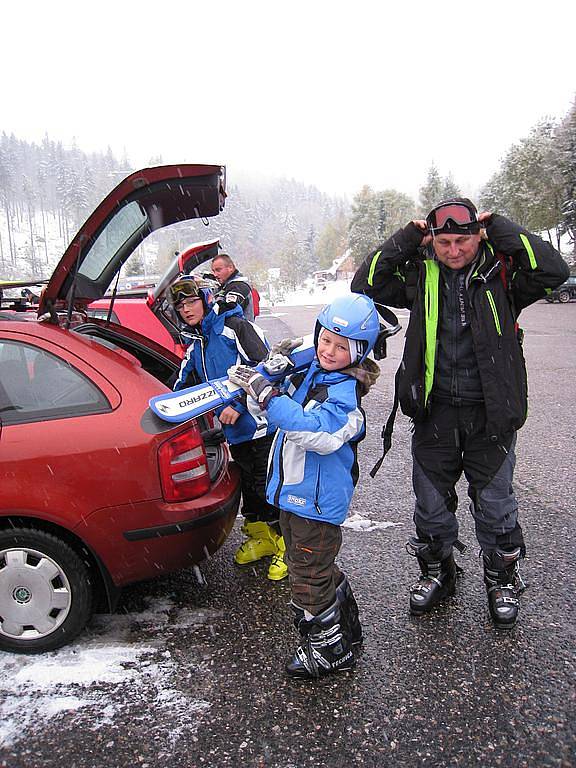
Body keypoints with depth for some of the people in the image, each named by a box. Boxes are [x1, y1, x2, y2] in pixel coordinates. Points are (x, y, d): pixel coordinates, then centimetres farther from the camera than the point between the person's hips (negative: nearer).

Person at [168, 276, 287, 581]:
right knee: (249, 486, 19)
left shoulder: (235, 326, -9)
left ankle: (286, 546, 17)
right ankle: (260, 538, 37)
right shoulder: (194, 344, 15)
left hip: (262, 423, -7)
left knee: (270, 488, 0)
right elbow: (183, 386, 20)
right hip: (235, 430, 8)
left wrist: (239, 405, -20)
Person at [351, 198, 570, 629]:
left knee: (494, 504, 12)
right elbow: (365, 285, -3)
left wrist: (500, 229, -14)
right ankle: (438, 574, 37)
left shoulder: (501, 271, -5)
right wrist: (406, 240, -8)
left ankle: (502, 581, 35)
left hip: (491, 414, -2)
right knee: (431, 501, 15)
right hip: (434, 412, 2)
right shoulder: (421, 276, 1)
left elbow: (554, 271, -21)